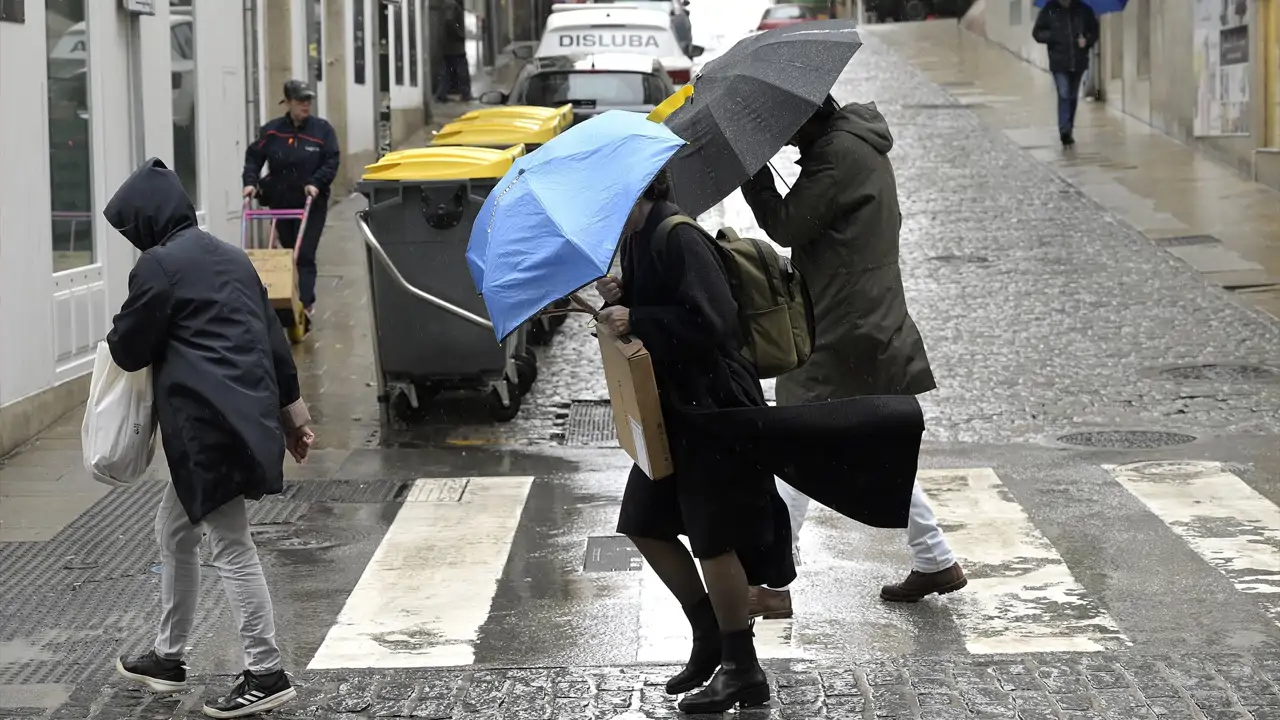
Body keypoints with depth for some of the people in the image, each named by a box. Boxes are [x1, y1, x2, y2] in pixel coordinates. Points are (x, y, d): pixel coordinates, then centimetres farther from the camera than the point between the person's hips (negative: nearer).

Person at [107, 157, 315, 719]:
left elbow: (130, 350, -4)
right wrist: (289, 406, 22)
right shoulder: (227, 256, 16)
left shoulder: (159, 265, -10)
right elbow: (272, 335, 18)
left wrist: (115, 337, 19)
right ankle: (168, 657, 29)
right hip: (247, 413, 9)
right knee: (174, 530, 20)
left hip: (208, 421, -9)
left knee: (230, 546, -6)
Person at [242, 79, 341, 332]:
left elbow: (331, 162, -7)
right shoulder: (271, 131, 0)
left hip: (311, 203, -3)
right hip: (281, 203, 3)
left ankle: (305, 306, -15)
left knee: (304, 255, -10)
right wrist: (251, 181, -13)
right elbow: (253, 157, 2)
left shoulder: (322, 129, -4)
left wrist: (316, 183, -20)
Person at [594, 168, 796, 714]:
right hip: (674, 407, 10)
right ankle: (709, 639, 29)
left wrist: (635, 320, -23)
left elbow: (712, 320, -28)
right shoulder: (637, 240, 9)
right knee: (645, 524, 14)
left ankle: (743, 671, 13)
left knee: (714, 539, -1)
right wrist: (619, 300, -2)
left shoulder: (676, 239, -21)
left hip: (716, 408, -10)